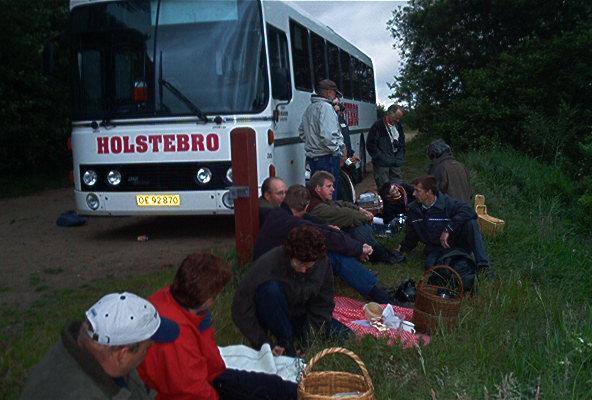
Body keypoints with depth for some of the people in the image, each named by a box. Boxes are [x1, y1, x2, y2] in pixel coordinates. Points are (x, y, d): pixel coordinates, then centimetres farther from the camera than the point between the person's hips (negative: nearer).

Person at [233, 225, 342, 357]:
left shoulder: (322, 263, -16)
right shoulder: (267, 265, -29)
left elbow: (323, 305, -6)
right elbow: (241, 311, -25)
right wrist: (265, 345, -29)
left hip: (301, 317, 4)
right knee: (271, 289, -36)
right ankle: (286, 346, -21)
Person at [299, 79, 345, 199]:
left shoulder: (309, 108, 16)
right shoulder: (326, 107, -13)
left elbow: (302, 132, 24)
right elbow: (327, 135, -23)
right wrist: (338, 151, -13)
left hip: (312, 157, 10)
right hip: (326, 157, -10)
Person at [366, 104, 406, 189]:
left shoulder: (398, 126, 12)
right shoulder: (378, 126, -10)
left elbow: (402, 144, 22)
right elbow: (370, 145, -11)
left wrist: (400, 159, 9)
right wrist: (381, 158, -13)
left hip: (396, 165, 6)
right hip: (382, 165, -6)